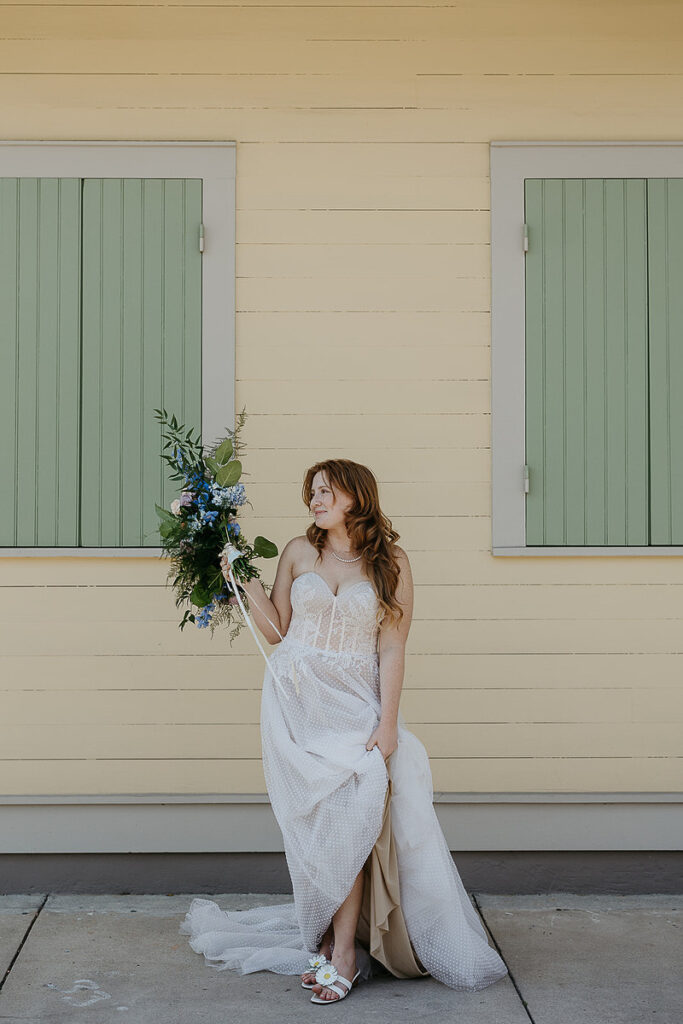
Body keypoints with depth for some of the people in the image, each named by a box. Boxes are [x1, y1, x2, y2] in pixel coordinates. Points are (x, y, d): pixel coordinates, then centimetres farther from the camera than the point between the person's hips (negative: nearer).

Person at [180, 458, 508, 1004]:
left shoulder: (390, 562, 0)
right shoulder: (298, 552, 8)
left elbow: (392, 649, -4)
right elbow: (276, 630, 10)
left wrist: (387, 722, -10)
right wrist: (245, 578, 2)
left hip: (355, 704, -2)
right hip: (295, 701, 2)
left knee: (349, 819, -14)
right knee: (316, 819, 0)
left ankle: (341, 949, -5)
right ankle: (336, 939, 11)